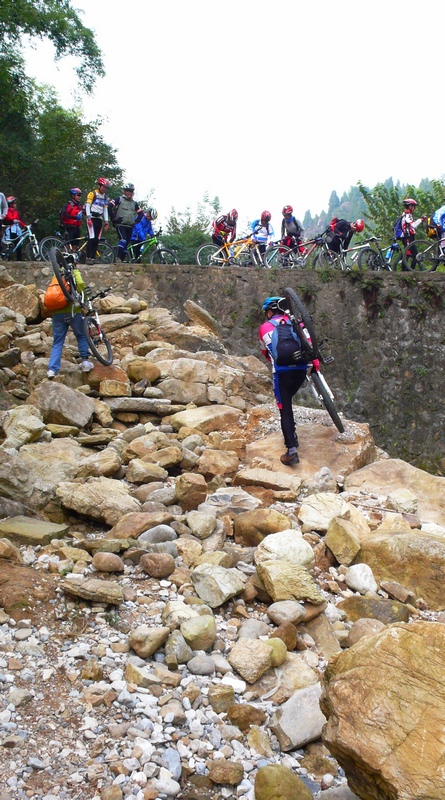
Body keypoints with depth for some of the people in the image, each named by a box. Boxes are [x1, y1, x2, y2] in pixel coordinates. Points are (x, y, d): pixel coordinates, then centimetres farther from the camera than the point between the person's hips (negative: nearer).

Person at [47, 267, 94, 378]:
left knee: (57, 342, 8)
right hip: (73, 311, -3)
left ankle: (52, 369, -3)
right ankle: (85, 362, 9)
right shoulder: (74, 272, 6)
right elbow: (80, 284, -13)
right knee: (82, 336, 18)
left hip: (57, 313, 4)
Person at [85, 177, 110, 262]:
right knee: (92, 238, -16)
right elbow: (87, 206, -8)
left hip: (99, 220, 6)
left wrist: (106, 222, 11)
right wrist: (89, 218, -17)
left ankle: (93, 258, 6)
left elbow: (105, 210, 18)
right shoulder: (92, 194, -1)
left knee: (97, 240, 2)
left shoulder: (105, 197, 17)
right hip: (92, 219, -6)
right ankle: (88, 257, -16)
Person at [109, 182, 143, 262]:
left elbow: (141, 213, 20)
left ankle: (122, 260, 7)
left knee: (126, 244, 3)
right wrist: (113, 218, -6)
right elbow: (110, 206, -5)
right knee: (123, 240, -25)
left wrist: (136, 221, 7)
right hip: (120, 225, -5)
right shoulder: (119, 199, 3)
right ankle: (119, 259, -28)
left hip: (130, 226, 5)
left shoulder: (134, 203, 17)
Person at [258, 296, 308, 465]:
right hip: (301, 370, 3)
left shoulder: (264, 328, 13)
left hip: (282, 373, -3)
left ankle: (292, 450, -13)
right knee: (287, 400, 27)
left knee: (284, 410, 0)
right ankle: (292, 436, 29)